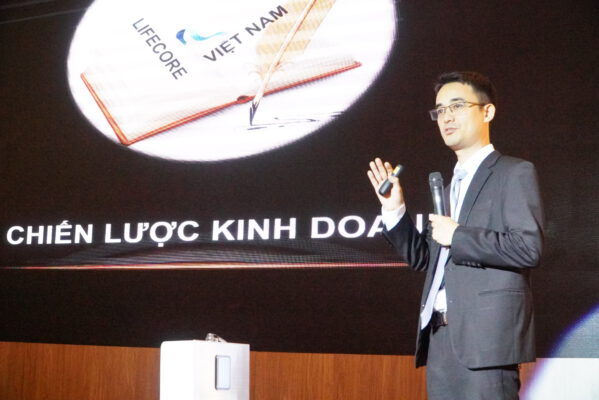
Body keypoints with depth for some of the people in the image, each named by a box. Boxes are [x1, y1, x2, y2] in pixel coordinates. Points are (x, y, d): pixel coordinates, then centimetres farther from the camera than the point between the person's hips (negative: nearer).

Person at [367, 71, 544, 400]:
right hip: (440, 336, 7)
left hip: (485, 336, -7)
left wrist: (457, 235, -13)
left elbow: (528, 247, -14)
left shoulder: (515, 173, -1)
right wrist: (394, 210, 8)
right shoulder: (449, 183, 21)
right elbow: (424, 259, 20)